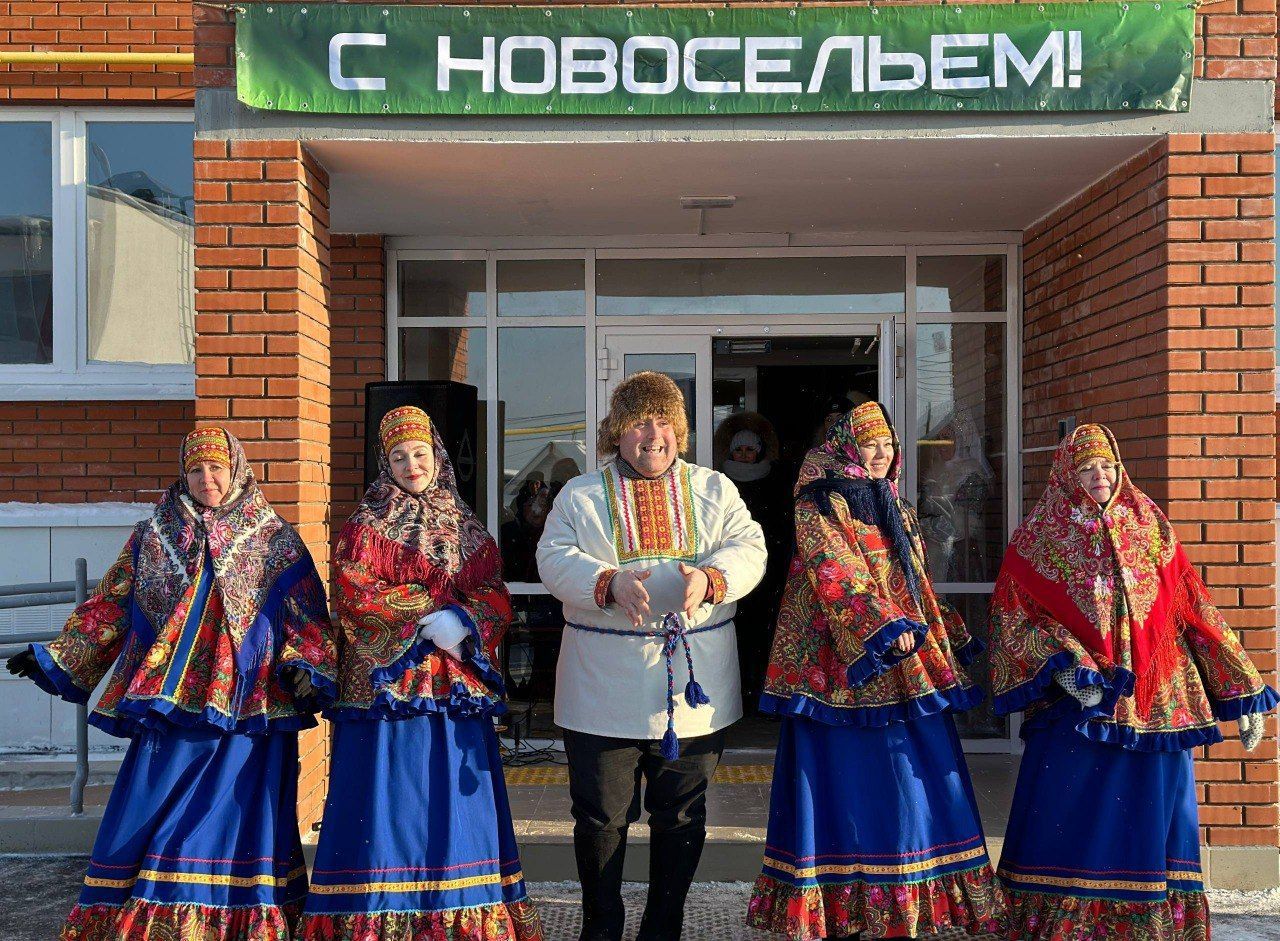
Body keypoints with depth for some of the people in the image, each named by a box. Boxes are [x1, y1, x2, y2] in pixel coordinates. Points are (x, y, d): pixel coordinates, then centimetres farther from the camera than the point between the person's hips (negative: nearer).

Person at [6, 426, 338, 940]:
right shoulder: (153, 536, 12)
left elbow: (307, 616, 0)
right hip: (168, 705, 2)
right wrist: (54, 657, 11)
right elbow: (110, 606, 14)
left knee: (237, 817, -1)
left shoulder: (275, 541, 5)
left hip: (248, 707, -2)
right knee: (147, 818, 1)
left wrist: (304, 667, -16)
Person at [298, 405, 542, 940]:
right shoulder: (366, 525, 6)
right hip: (387, 683, -3)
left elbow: (496, 599, 6)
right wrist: (436, 607, -12)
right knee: (389, 801, -5)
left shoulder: (466, 529, 14)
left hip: (456, 689, 3)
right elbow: (355, 595, -8)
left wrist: (464, 621, -16)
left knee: (454, 805, 3)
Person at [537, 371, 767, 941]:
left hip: (693, 685, 2)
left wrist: (709, 578, -22)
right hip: (605, 692, -1)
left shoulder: (714, 490, 10)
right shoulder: (580, 496, 5)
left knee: (681, 817, 11)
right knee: (601, 816, 7)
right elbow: (555, 561, -6)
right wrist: (610, 583, -24)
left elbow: (748, 550, -1)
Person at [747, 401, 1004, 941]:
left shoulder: (896, 511, 19)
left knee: (909, 788, 6)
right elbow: (839, 575, -17)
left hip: (907, 673, 8)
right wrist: (884, 626, -28)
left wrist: (951, 644, 21)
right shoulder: (817, 508, -4)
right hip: (848, 668, -7)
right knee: (850, 785, -6)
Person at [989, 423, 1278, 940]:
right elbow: (1011, 619, -3)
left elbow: (1196, 615, 7)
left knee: (1149, 822, 8)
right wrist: (1062, 666, -18)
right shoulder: (1037, 539, 1)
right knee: (1071, 824, -1)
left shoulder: (1151, 531, 8)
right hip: (1075, 705, -2)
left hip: (1156, 702, 3)